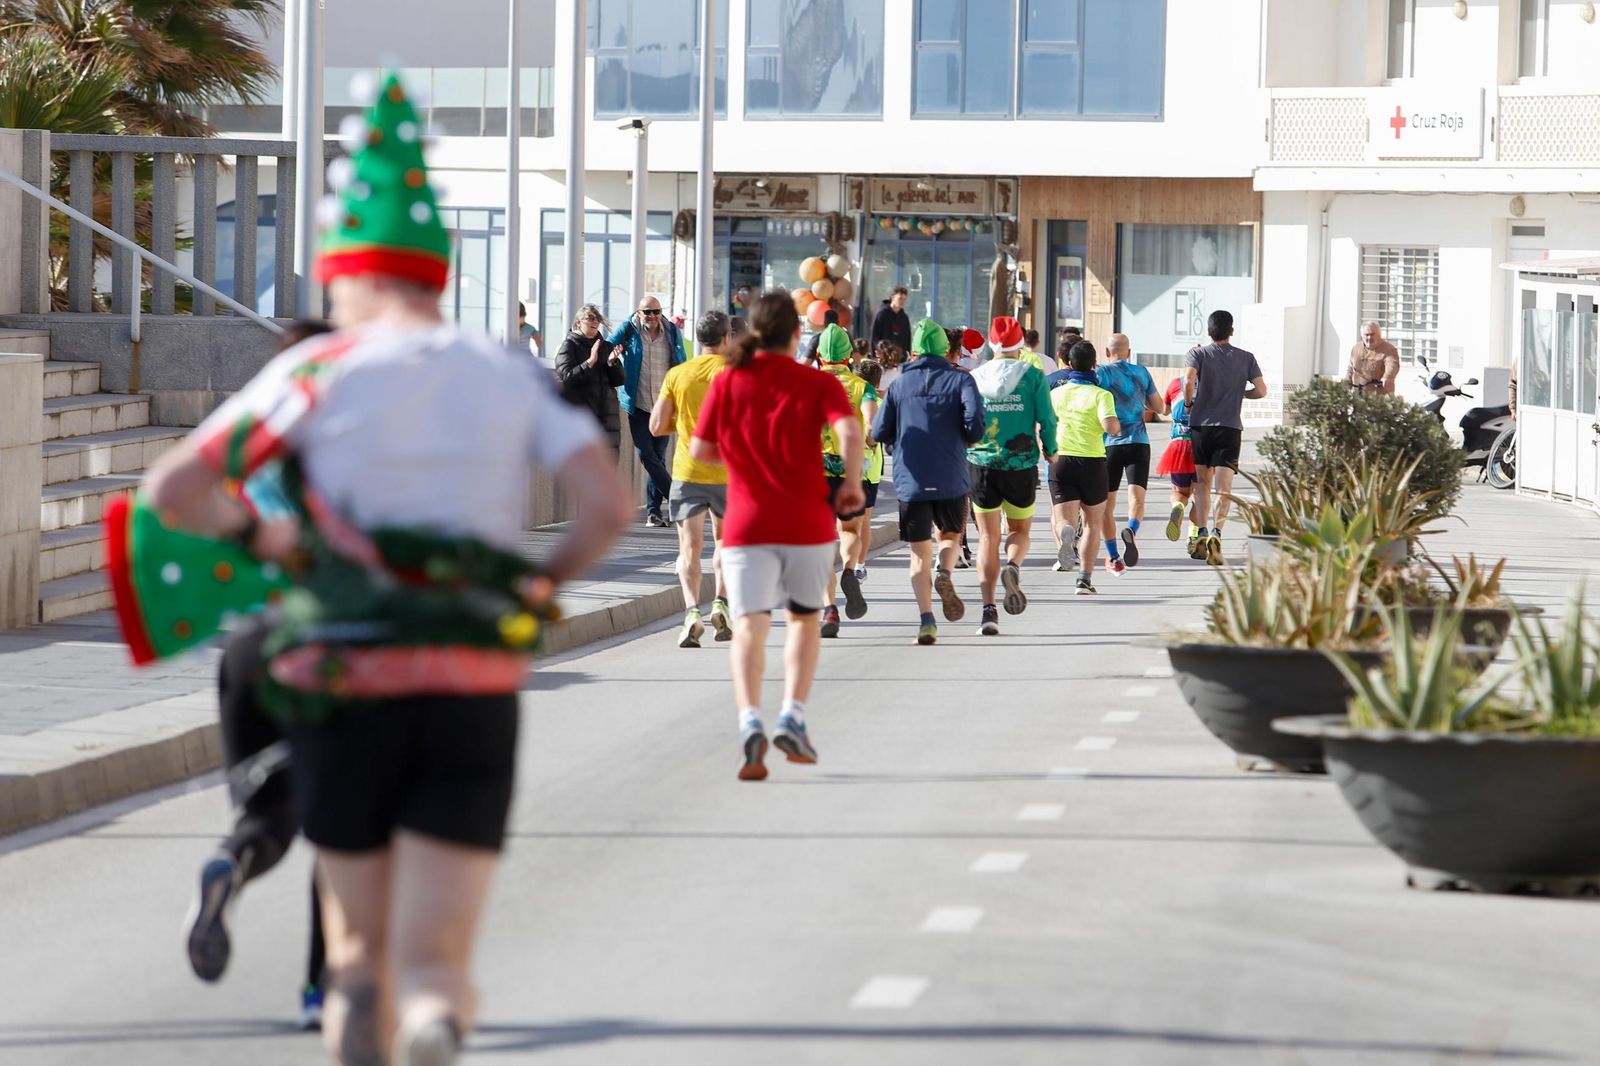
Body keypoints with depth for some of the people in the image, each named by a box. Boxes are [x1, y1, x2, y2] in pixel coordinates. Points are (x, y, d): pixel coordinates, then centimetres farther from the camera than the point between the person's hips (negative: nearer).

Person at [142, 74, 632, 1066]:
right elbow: (610, 505, -5)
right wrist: (540, 585, 12)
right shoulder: (513, 376, 6)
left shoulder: (320, 370, -1)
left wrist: (259, 535, 13)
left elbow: (172, 488, -6)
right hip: (476, 699, 1)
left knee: (361, 941, 22)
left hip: (348, 694, -1)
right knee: (434, 966, -2)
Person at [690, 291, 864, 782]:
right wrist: (852, 484, -4)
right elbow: (850, 432, -18)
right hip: (807, 522, 0)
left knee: (749, 627, -7)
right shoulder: (817, 383, -2)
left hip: (745, 524, 0)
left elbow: (700, 450, 6)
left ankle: (750, 722, -29)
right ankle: (793, 718, 8)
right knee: (804, 620, 21)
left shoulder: (726, 382, 3)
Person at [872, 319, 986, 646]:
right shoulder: (960, 380, 1)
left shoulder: (900, 384, 6)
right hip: (951, 478, -1)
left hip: (910, 480, 1)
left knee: (919, 554, 6)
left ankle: (926, 619, -7)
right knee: (951, 533, 23)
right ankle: (944, 573, -9)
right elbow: (976, 423, -12)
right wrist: (968, 439, 10)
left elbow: (879, 432, 3)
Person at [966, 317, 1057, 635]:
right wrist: (1050, 451, 11)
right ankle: (1013, 567, -17)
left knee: (988, 537, 7)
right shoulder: (1033, 376, -1)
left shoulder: (975, 378, 2)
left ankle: (988, 609, -4)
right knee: (1020, 530, 17)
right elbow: (1047, 418, -5)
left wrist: (960, 454, 20)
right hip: (1022, 465, -1)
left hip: (982, 464, 1)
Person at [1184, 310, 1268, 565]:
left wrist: (1188, 402, 0)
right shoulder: (1246, 358, 6)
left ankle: (1201, 533, 12)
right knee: (1222, 487, -6)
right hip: (1230, 427, 0)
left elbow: (1189, 379, -18)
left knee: (1202, 482, 16)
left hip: (1201, 425, 0)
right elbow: (1261, 390, 1)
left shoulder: (1199, 354, 1)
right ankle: (1216, 533, -25)